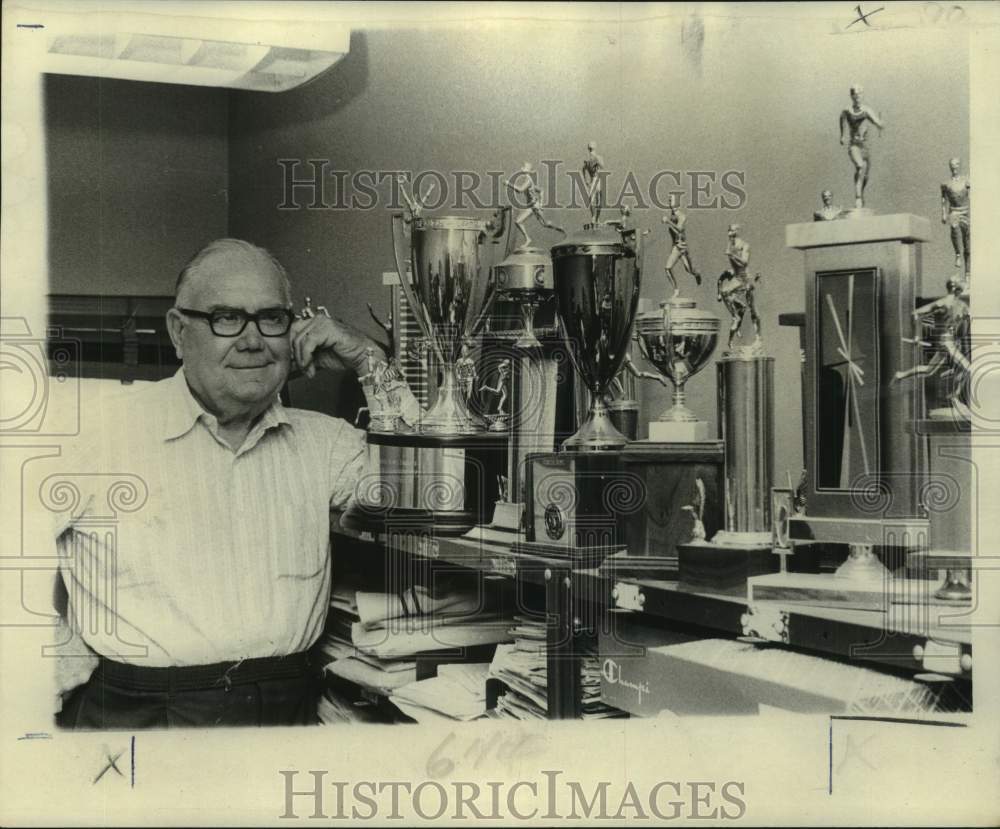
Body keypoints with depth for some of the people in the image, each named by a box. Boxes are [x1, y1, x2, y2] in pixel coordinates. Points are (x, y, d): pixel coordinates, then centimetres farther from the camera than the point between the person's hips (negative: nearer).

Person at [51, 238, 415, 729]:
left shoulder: (323, 442, 12)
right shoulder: (103, 434, -1)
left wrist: (369, 362, 3)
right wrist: (68, 672, -5)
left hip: (290, 707, 2)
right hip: (138, 711, -1)